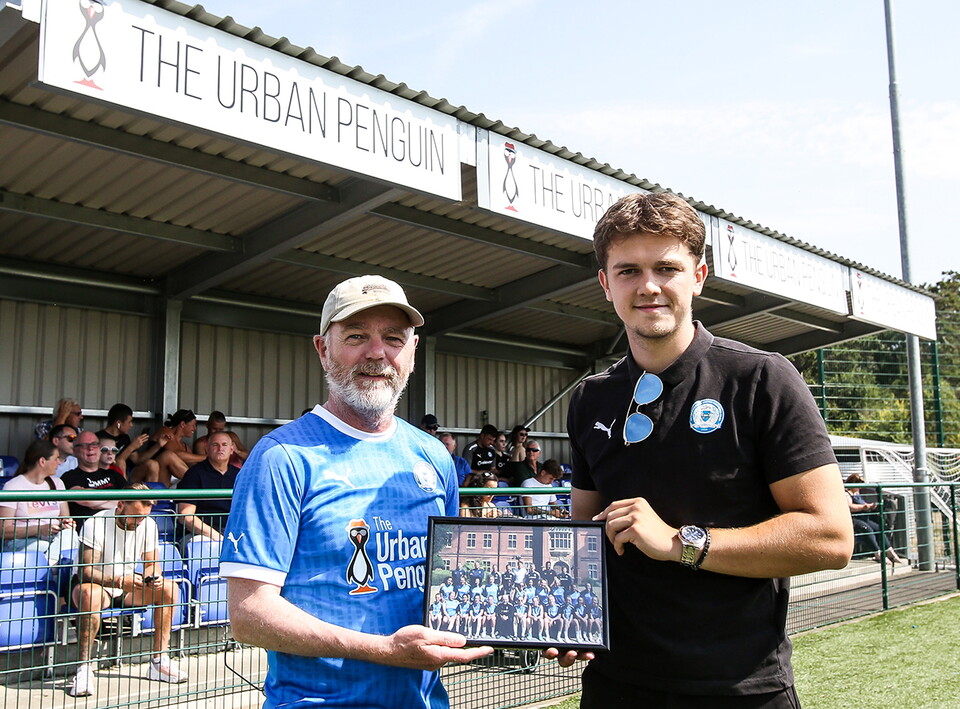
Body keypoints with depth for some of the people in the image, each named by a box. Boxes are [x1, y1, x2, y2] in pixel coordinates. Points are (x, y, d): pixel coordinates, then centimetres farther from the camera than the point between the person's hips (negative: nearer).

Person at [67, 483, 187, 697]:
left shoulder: (148, 525, -5)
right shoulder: (96, 525, -21)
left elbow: (151, 564, 3)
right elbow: (85, 571, -25)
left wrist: (153, 576, -22)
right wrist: (118, 580, -41)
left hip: (128, 584, 5)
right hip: (96, 584, -5)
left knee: (169, 588, -17)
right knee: (90, 594, -40)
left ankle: (159, 661, -13)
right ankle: (84, 669, -32)